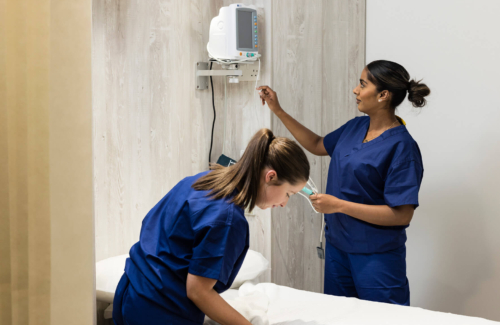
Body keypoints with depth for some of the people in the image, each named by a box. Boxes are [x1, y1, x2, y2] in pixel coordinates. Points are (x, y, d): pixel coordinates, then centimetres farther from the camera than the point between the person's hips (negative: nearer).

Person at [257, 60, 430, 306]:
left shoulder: (401, 147, -20)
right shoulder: (356, 127, 4)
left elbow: (402, 214, -23)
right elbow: (318, 145, 22)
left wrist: (339, 205, -24)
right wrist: (278, 111, 16)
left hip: (376, 255, -7)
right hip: (337, 244, 8)